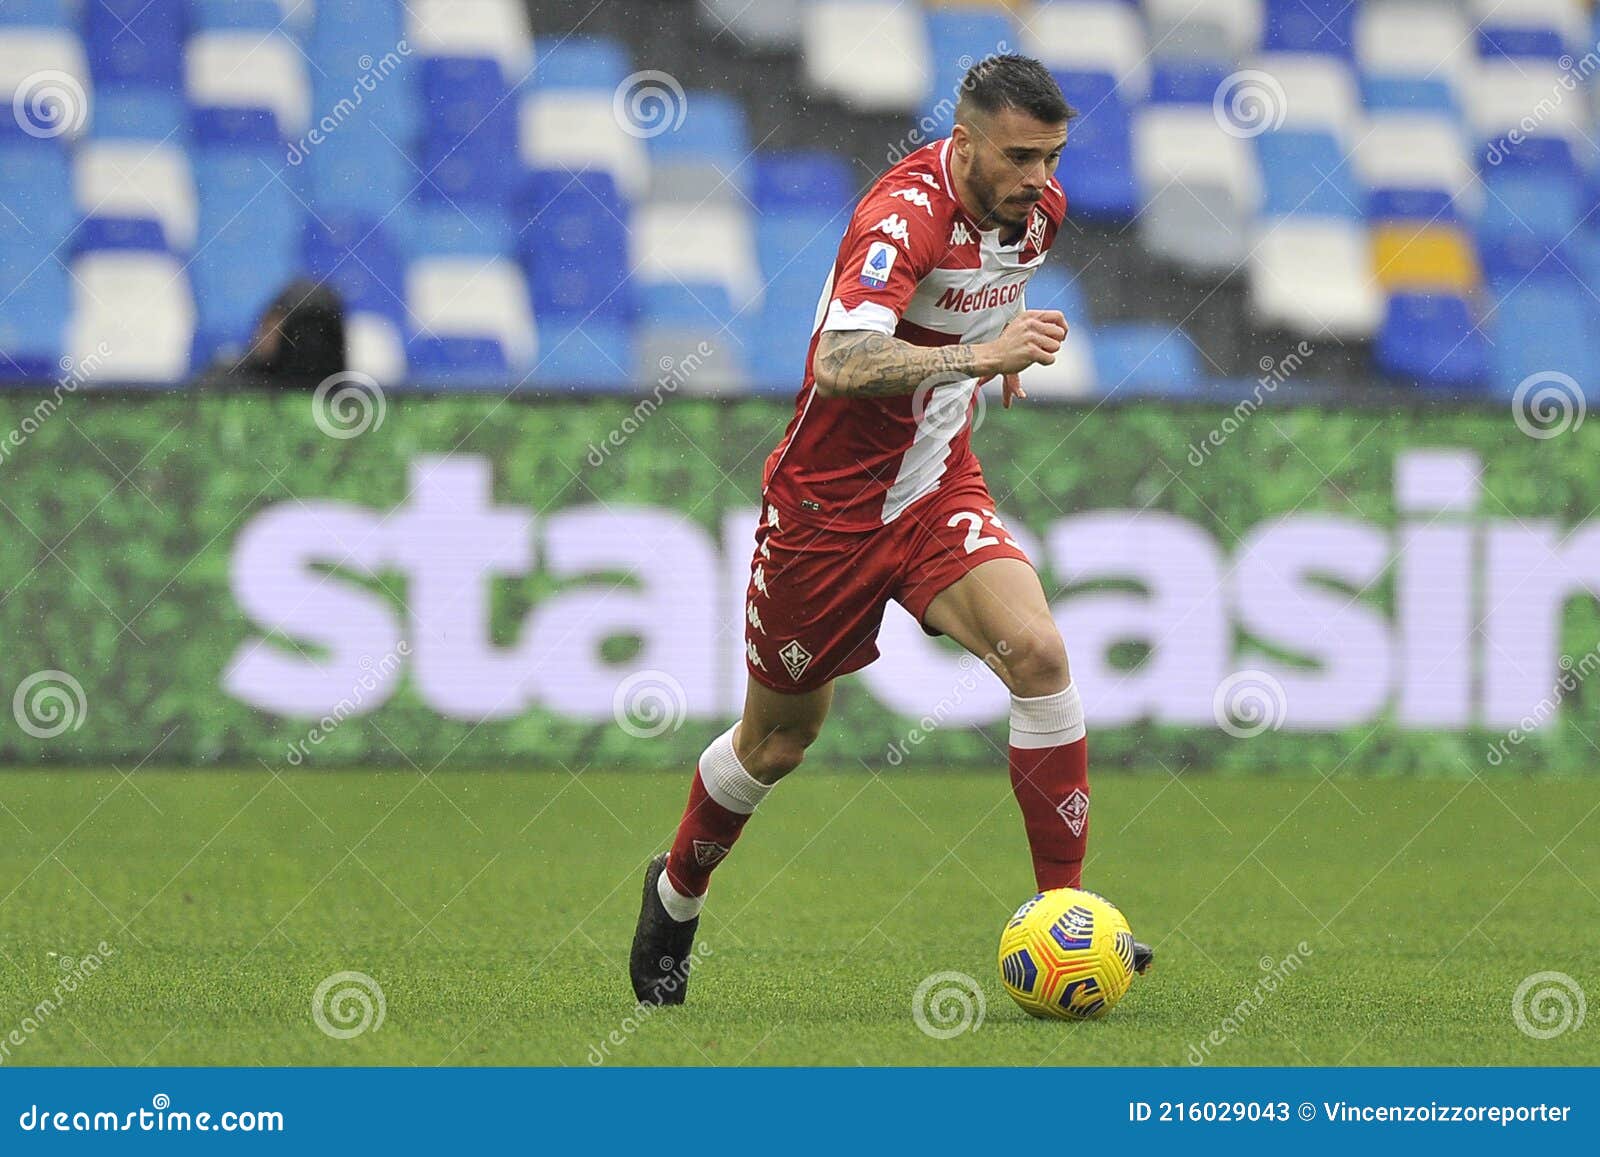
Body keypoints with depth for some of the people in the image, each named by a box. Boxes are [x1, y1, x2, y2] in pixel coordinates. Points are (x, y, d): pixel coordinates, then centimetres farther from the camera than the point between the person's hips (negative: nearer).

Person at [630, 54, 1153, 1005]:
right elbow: (839, 364, -43)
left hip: (939, 490, 5)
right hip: (830, 500, -5)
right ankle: (677, 895, 39)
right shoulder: (906, 214, -27)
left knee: (1038, 655, -20)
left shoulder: (1036, 208, -3)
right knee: (780, 738, 10)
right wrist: (976, 353, -52)